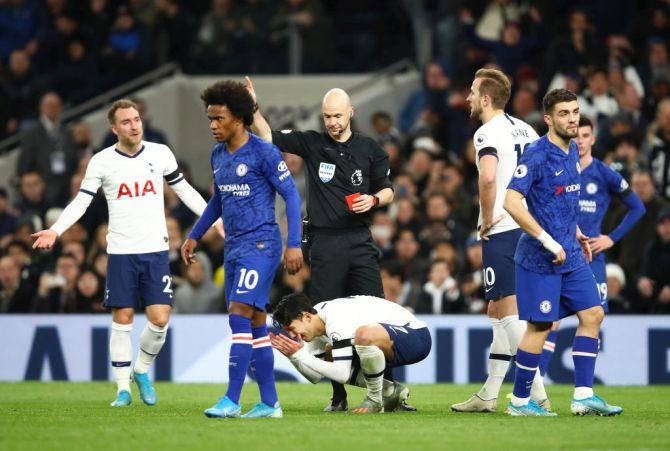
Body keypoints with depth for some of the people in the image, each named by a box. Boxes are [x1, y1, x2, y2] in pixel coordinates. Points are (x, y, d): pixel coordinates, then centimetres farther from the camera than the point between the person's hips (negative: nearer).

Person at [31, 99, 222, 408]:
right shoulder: (102, 161, -1)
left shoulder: (160, 153, 4)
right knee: (122, 321, -1)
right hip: (120, 252, -1)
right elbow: (81, 201, 0)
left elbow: (184, 190, 15)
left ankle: (142, 371, 18)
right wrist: (55, 230, -14)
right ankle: (123, 389, 7)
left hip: (156, 249, 1)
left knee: (159, 320, -7)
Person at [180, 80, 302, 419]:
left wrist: (294, 245, -15)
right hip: (233, 248, 8)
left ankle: (231, 401, -17)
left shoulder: (263, 152, -11)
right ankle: (269, 404, 11)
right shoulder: (218, 155, 13)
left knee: (239, 315, -16)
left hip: (261, 245, -8)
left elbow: (291, 195, -10)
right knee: (255, 325, 8)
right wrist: (194, 236, 25)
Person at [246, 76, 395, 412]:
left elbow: (387, 190, 16)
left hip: (360, 242, 0)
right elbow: (268, 137, 0)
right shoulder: (312, 144, 7)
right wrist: (253, 108, -15)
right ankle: (338, 395, 6)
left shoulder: (369, 149, 10)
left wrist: (374, 200, -6)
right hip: (324, 244, 0)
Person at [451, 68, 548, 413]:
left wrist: (488, 217, -17)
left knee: (509, 311, -8)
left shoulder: (488, 133, -12)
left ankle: (536, 393, -13)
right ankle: (489, 394, 19)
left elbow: (488, 177, -30)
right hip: (527, 227, 9)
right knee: (497, 310, 15)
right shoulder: (524, 130, 15)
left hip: (501, 231, -9)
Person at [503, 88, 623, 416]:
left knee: (592, 314, 3)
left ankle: (583, 395, 5)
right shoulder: (537, 155, -16)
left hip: (571, 255, 8)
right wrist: (548, 241, -22)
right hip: (539, 258, -8)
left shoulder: (572, 151, 11)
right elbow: (512, 202, -24)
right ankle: (519, 401, 7)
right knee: (540, 326, -4)